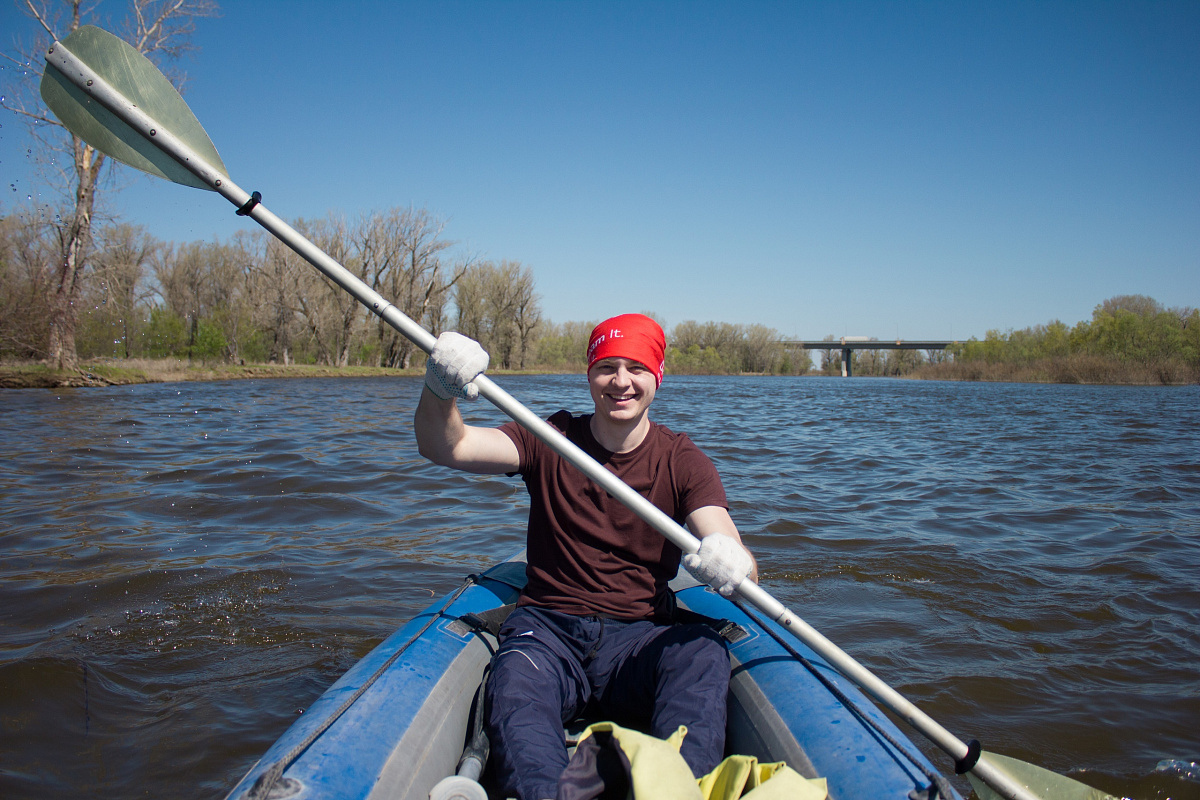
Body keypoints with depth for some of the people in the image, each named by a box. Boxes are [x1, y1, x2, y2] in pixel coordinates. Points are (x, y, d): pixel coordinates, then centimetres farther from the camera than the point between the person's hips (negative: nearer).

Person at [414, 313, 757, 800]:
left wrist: (731, 564, -39)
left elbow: (732, 555, -13)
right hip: (547, 630, 1)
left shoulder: (682, 462, 3)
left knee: (704, 653, -33)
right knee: (514, 695, -33)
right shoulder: (550, 440, 5)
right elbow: (446, 447, -9)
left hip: (638, 638, 0)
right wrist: (439, 390, -32)